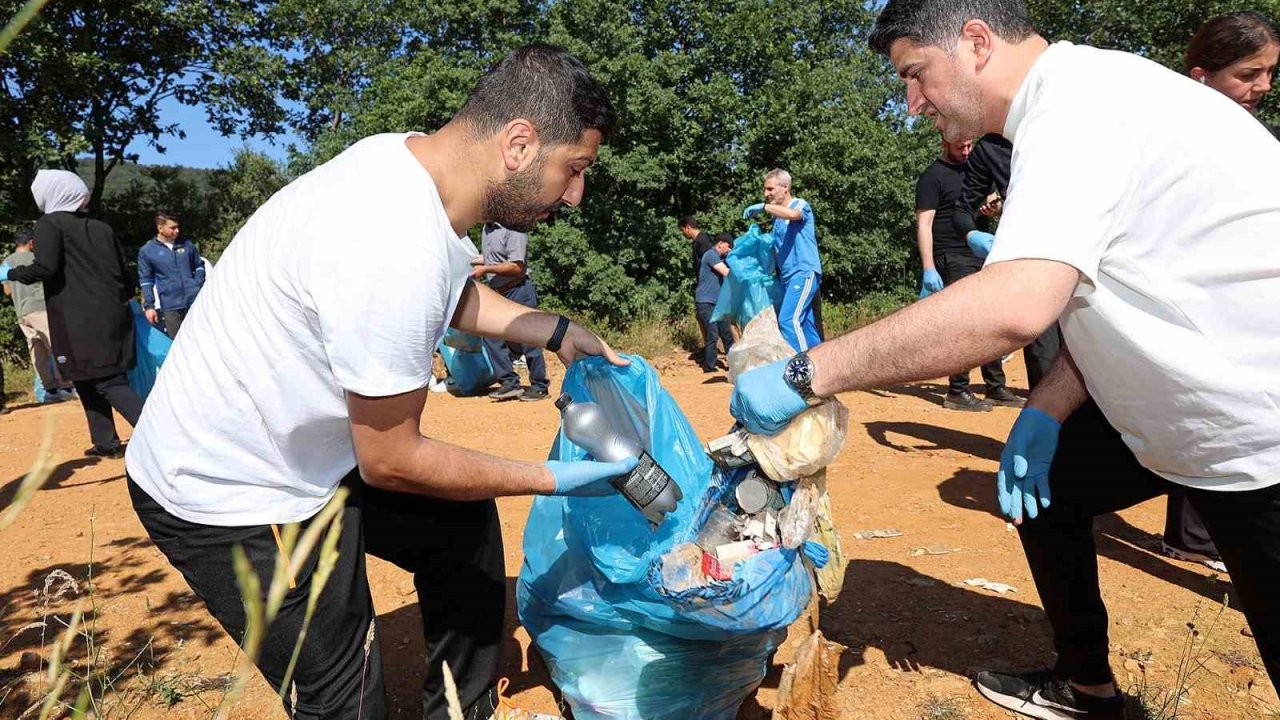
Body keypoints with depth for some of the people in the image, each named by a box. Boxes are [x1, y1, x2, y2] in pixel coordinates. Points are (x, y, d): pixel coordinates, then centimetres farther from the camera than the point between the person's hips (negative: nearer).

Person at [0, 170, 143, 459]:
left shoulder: (49, 224, -4)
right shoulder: (101, 227, 13)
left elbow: (45, 268, -15)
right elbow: (122, 270, 12)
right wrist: (124, 303, 25)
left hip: (79, 321, -7)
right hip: (111, 315, 7)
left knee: (108, 383, -6)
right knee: (89, 380, 16)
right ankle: (107, 442, 16)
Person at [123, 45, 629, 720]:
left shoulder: (416, 156, -6)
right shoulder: (397, 251, -34)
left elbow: (455, 292, 15)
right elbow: (390, 461, -23)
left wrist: (557, 331, 4)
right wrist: (552, 480, -14)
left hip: (311, 448, 9)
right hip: (235, 497, -9)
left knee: (465, 527, 17)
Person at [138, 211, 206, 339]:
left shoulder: (187, 244, 6)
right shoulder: (146, 251, 1)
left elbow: (199, 267, 18)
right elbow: (145, 280, 3)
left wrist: (198, 288, 4)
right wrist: (149, 306, -2)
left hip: (195, 301, 2)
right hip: (170, 306, -2)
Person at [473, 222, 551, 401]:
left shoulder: (513, 228, -17)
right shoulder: (487, 228, 11)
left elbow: (517, 267, -22)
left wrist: (486, 269, -19)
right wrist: (478, 264, 8)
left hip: (518, 290, -9)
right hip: (497, 292, 9)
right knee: (491, 336, 4)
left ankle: (540, 386, 11)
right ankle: (510, 382, 12)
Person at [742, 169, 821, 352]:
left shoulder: (801, 205, -4)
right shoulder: (777, 216, 19)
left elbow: (792, 214, -30)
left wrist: (763, 207, -24)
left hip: (804, 273, -8)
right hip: (787, 276, 8)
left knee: (788, 320, -20)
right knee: (804, 323, 7)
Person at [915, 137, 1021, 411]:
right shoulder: (933, 176, -5)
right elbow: (924, 224, -13)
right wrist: (928, 269, -22)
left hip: (983, 257, 8)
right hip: (954, 259, -8)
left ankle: (996, 388, 16)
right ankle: (957, 391, 0)